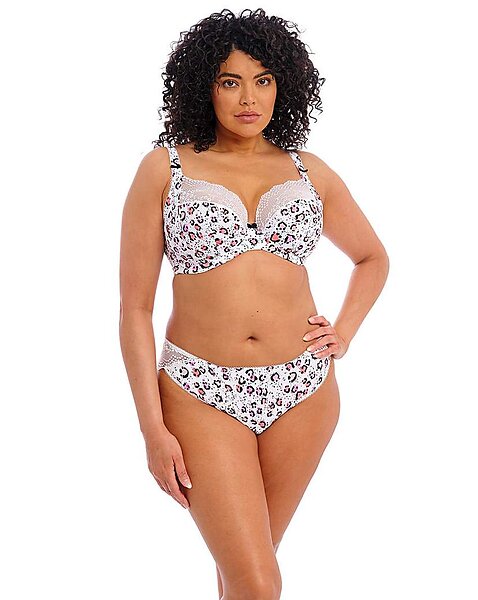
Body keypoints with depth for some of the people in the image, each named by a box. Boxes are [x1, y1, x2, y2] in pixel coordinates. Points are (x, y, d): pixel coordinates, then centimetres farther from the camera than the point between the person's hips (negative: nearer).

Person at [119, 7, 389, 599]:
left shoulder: (309, 172, 6)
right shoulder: (165, 168, -2)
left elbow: (373, 259, 23)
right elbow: (134, 308, -3)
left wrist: (344, 332, 6)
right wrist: (153, 429, -8)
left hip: (302, 388, 3)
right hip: (203, 393, -3)